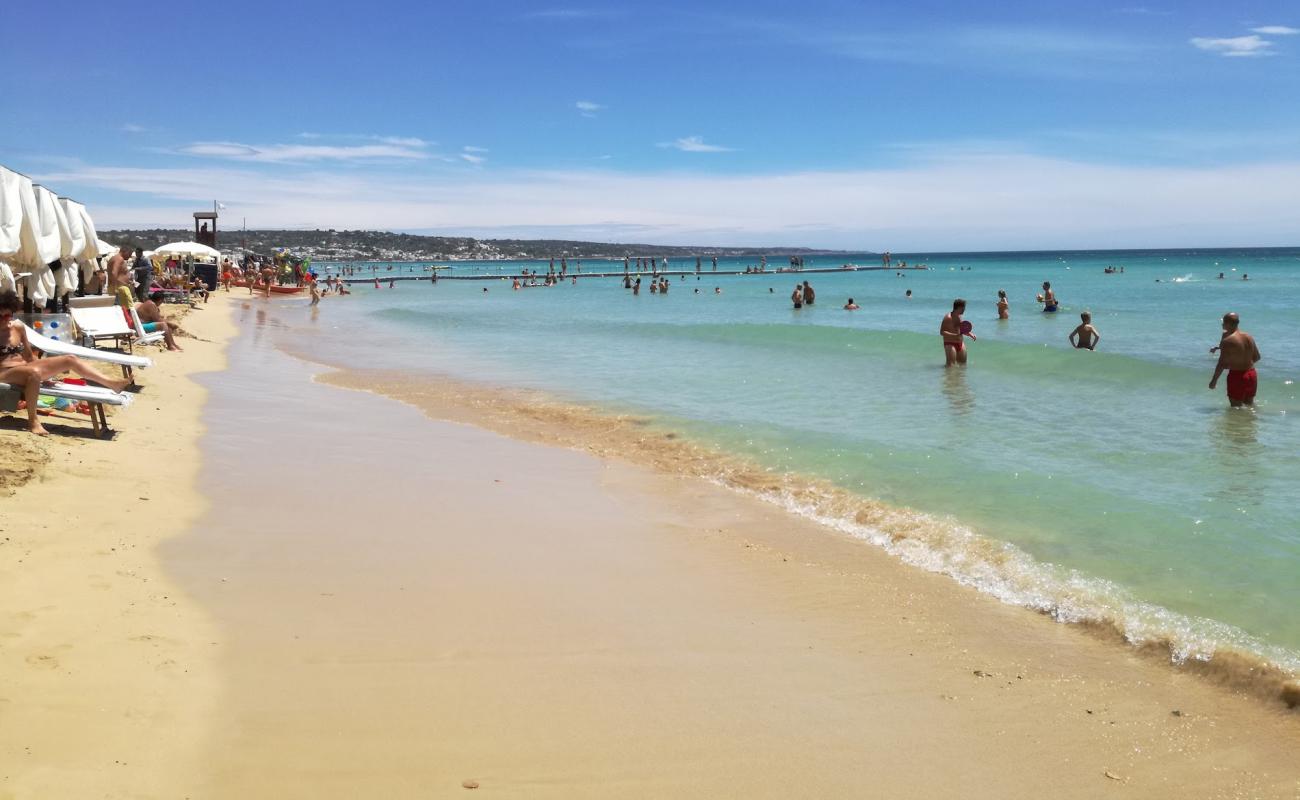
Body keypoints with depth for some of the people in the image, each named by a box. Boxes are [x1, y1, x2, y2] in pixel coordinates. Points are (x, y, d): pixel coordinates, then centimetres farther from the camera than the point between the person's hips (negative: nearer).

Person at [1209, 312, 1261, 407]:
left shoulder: (1227, 341, -16)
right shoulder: (1249, 337, 6)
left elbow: (1222, 363, -18)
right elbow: (1256, 357, 14)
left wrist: (1214, 380, -10)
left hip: (1237, 376, -7)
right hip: (1251, 374, 7)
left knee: (1236, 407, 1)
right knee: (1250, 404, 22)